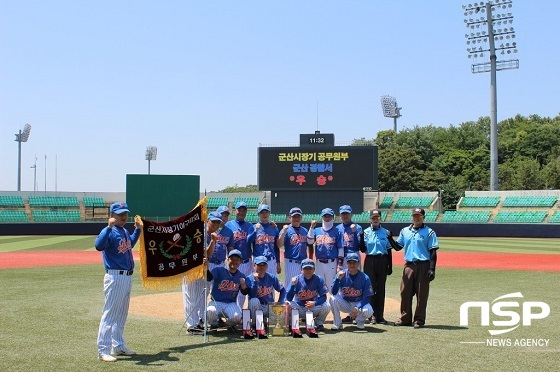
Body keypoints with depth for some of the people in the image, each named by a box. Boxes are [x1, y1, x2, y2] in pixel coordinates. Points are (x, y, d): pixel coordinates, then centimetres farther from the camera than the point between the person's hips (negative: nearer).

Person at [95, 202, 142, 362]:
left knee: (122, 315, 18)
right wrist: (109, 227, -39)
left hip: (127, 277, 9)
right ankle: (103, 351, 1)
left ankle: (118, 346, 30)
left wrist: (138, 229, 25)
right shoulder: (109, 231, -15)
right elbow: (99, 246, -35)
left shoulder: (125, 231, 11)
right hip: (115, 278, -9)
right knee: (110, 315, -5)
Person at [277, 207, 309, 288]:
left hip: (303, 263, 5)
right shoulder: (286, 230, -3)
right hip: (291, 263, -5)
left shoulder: (305, 231, 12)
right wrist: (284, 231, -23)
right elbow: (279, 245, -14)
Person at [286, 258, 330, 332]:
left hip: (314, 308, 1)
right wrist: (293, 285, -33)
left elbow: (323, 297, -13)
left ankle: (319, 324, 3)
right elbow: (289, 298, -18)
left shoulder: (319, 279, -10)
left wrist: (315, 303, -33)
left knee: (326, 306, -27)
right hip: (299, 308, 0)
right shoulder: (296, 280, -12)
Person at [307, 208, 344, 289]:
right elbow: (309, 242, -5)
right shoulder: (316, 230, 9)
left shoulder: (336, 231, 1)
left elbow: (340, 248, -2)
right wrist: (312, 227, -11)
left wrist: (340, 264, -8)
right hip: (319, 263, 3)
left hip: (332, 263, -3)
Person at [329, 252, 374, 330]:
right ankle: (337, 323, -10)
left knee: (368, 311, -32)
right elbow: (334, 293, -20)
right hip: (344, 304, 1)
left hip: (359, 304, -1)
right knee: (333, 298, -28)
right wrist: (338, 278, -35)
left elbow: (367, 297, -13)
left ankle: (360, 321, 5)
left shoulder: (365, 278, -13)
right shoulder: (342, 275, -12)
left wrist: (357, 308, -29)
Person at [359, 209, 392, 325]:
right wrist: (361, 237, -15)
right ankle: (372, 315, 6)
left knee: (381, 289, 5)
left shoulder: (386, 232, 5)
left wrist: (390, 266, 3)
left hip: (382, 261, 1)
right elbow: (363, 250, -1)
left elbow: (389, 250, 7)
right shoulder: (366, 232, 3)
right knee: (370, 287, 0)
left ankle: (380, 315, 10)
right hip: (370, 261, -1)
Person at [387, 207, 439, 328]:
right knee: (405, 292, 5)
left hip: (423, 266, -4)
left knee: (421, 294, 0)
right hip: (409, 265, 4)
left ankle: (419, 320, 8)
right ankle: (405, 318, 15)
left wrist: (432, 269, -12)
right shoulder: (404, 231, 12)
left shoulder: (429, 232, -1)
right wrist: (390, 239, -4)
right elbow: (398, 247, 15)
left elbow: (433, 252, -4)